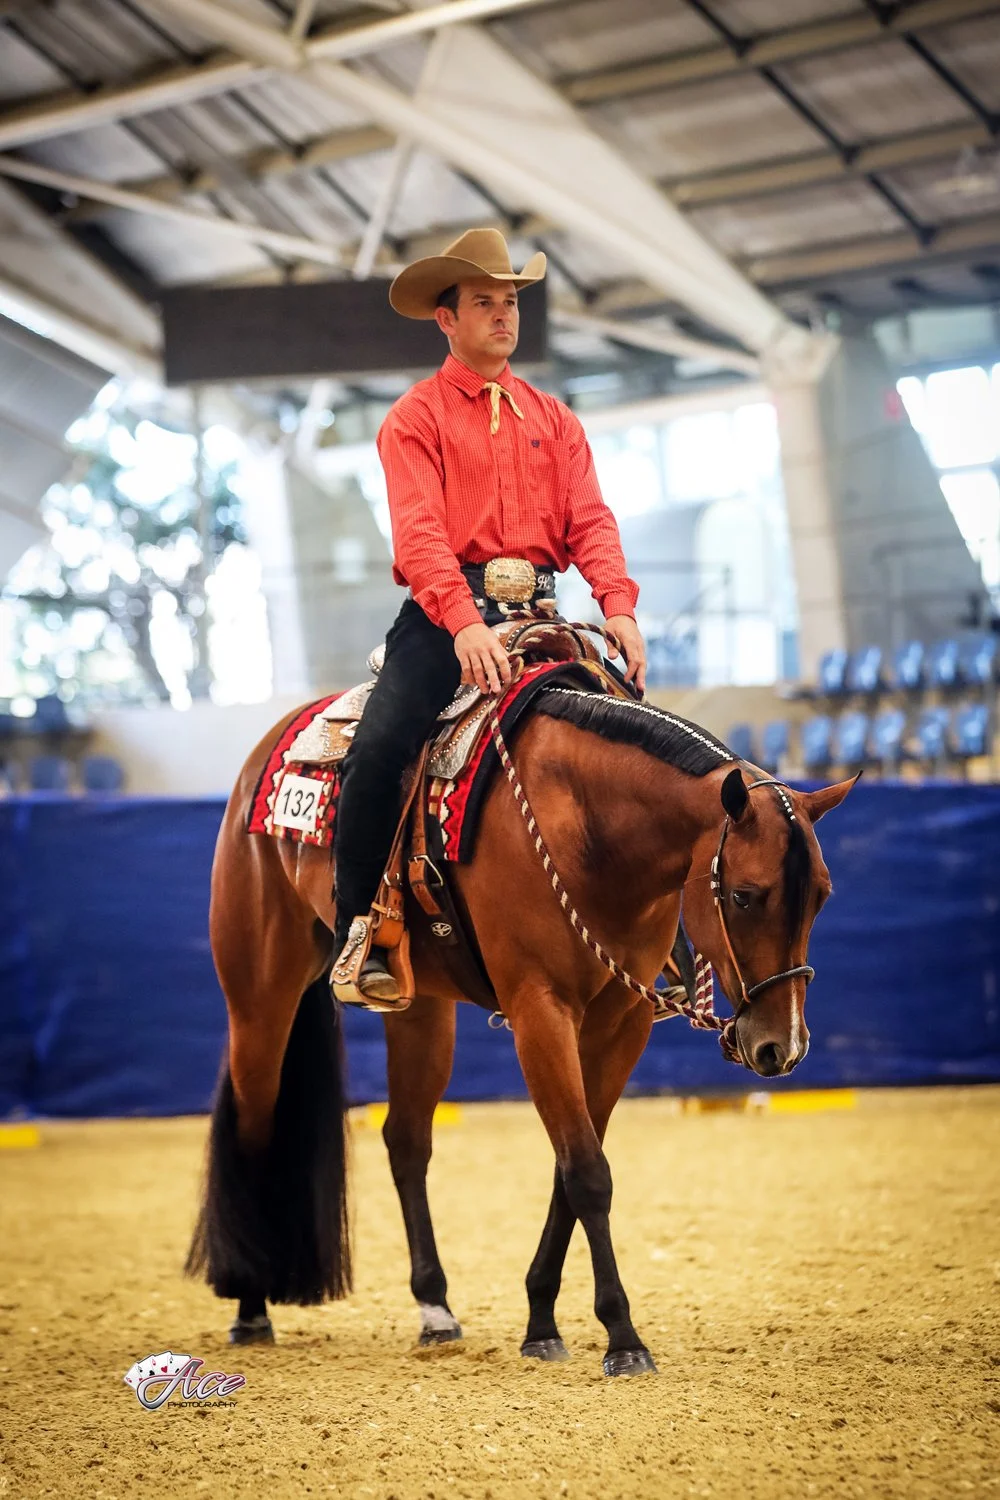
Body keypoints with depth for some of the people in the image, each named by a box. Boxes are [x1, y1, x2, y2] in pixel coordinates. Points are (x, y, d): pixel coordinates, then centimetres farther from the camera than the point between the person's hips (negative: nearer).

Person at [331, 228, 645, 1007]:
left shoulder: (553, 418, 18)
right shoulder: (416, 416, 3)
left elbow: (590, 519, 7)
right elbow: (418, 531, -11)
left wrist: (619, 605, -13)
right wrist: (464, 622, -27)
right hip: (447, 611, -4)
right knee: (379, 750, -23)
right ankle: (357, 937, -10)